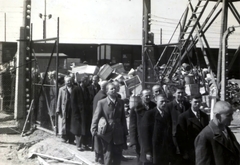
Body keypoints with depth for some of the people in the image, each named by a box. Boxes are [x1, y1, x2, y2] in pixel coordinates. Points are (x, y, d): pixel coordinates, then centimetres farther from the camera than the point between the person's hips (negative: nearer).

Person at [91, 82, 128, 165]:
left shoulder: (120, 102, 6)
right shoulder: (101, 103, -5)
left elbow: (123, 118, 10)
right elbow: (96, 117, -7)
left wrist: (125, 132, 8)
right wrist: (94, 130, -18)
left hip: (118, 135, 4)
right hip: (107, 134, -4)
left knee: (117, 157, 9)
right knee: (108, 157, -1)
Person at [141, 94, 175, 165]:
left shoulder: (168, 115, 11)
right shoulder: (149, 114, -4)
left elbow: (170, 133, 11)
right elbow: (145, 134, -8)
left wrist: (172, 150, 6)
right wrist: (147, 152, -13)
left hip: (166, 154, 5)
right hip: (152, 154, -4)